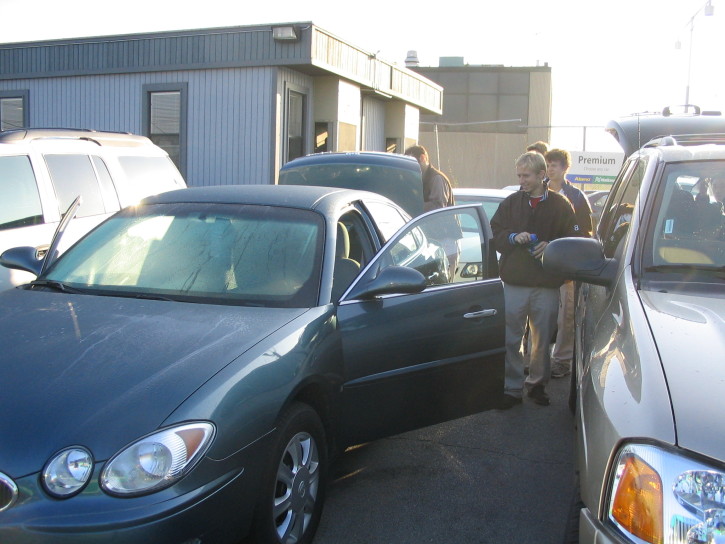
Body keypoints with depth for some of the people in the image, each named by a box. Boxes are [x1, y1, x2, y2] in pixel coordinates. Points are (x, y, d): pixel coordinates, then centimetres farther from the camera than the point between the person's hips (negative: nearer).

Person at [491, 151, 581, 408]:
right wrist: (513, 237, -13)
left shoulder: (560, 205, 3)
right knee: (510, 339, 0)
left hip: (547, 285, 0)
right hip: (514, 283, 1)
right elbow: (495, 234, 7)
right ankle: (512, 388, 11)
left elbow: (573, 239, 3)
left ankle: (537, 383, 27)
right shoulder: (510, 202, 6)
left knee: (543, 339, 10)